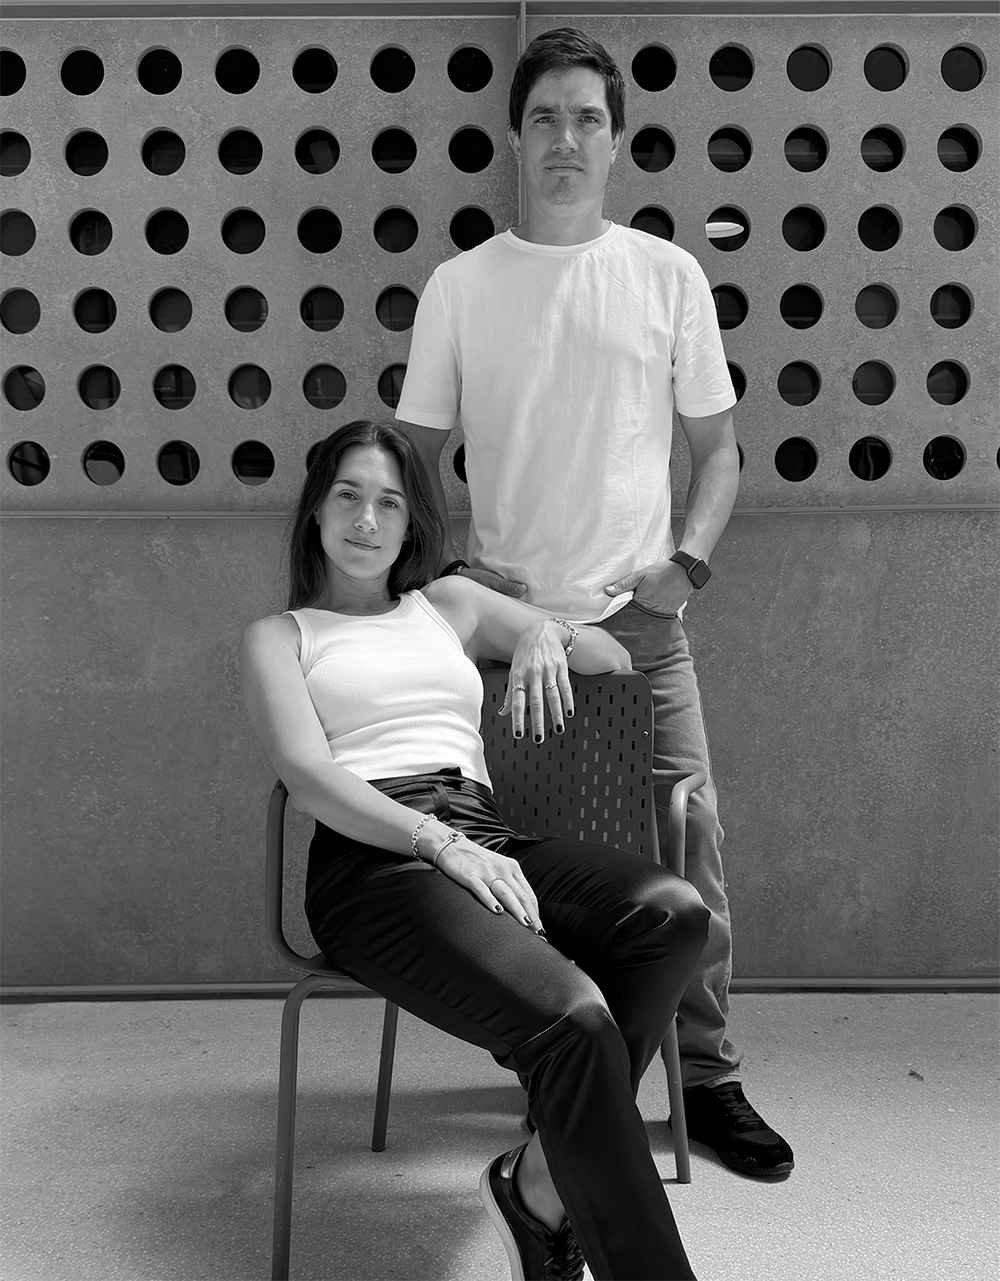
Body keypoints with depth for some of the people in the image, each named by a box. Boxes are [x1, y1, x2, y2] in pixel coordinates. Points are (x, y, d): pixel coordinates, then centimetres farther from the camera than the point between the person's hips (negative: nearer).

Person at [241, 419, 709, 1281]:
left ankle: (542, 1186, -16)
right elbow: (308, 775, -2)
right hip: (369, 857, -4)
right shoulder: (280, 636, 17)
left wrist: (549, 633, 3)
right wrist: (441, 844, -18)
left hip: (485, 841, 5)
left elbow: (616, 661, 27)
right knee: (574, 1019, -32)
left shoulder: (450, 603, 28)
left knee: (675, 912, -28)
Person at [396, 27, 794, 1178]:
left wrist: (688, 562, -7)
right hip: (504, 621, 0)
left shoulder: (669, 276, 4)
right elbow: (411, 456, 7)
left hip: (640, 619, 0)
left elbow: (718, 448, 8)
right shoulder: (460, 286, 3)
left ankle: (707, 1079, 17)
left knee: (689, 843, 0)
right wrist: (444, 568, -7)